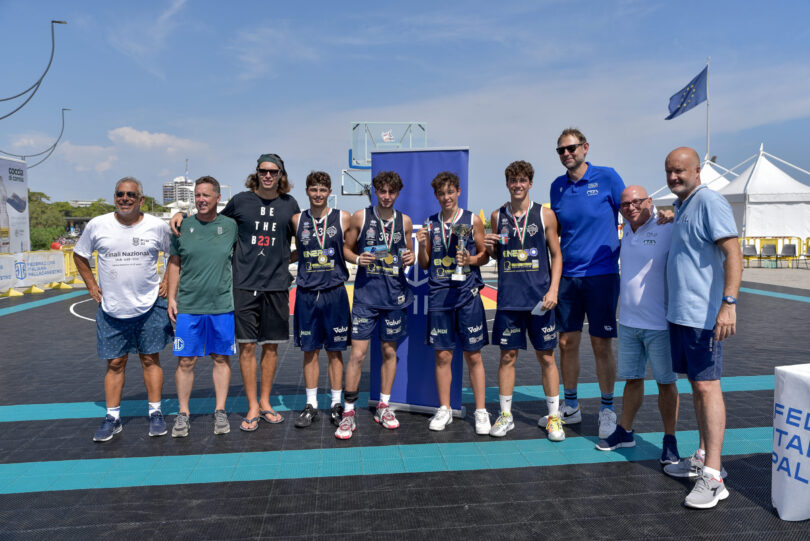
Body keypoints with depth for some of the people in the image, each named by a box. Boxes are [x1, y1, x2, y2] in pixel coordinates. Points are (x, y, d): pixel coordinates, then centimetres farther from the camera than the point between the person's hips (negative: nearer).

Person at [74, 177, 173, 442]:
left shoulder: (158, 226, -3)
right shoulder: (97, 225, -1)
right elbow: (79, 255, 14)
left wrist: (167, 281, 3)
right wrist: (92, 285, 6)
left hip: (149, 305, -1)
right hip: (111, 308, 1)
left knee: (151, 359, 6)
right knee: (115, 363, 7)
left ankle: (155, 413, 16)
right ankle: (112, 418, 18)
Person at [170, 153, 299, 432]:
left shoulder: (289, 204, 7)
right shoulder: (241, 200, 3)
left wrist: (286, 262, 5)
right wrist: (182, 214, 6)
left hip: (277, 285, 1)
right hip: (245, 284, -1)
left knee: (271, 345, 8)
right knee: (247, 345, 0)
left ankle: (265, 401, 24)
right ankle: (252, 407, 12)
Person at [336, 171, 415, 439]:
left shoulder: (404, 221, 8)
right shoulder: (360, 217, 2)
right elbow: (346, 248, 8)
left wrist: (410, 258, -5)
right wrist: (357, 259, -13)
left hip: (395, 293, 3)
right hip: (366, 293, -2)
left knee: (389, 351, 11)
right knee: (358, 353, -6)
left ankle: (383, 407, 26)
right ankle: (348, 412, 6)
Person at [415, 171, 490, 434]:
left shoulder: (472, 220, 3)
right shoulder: (430, 224, 10)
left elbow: (485, 255, 7)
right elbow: (424, 264, 12)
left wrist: (470, 260, -13)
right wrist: (422, 245, -6)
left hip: (467, 293, -2)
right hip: (439, 294, 2)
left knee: (473, 355, 2)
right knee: (442, 355, 6)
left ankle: (481, 411, 14)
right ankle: (444, 410, 20)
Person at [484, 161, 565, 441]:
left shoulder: (545, 214, 2)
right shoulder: (498, 216, 8)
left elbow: (556, 254, 4)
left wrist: (553, 289, -7)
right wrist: (489, 247, -6)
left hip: (539, 297, -1)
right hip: (508, 298, 2)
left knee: (546, 357, 5)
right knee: (507, 355, 6)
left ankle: (553, 416, 19)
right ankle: (505, 415, 19)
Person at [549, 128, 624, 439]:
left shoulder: (607, 177, -3)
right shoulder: (557, 187, 9)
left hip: (601, 274, -4)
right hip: (567, 276, 4)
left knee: (601, 345, 2)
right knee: (567, 342, 8)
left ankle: (607, 410, 18)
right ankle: (570, 407, 23)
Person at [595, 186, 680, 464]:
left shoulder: (668, 229, -12)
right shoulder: (628, 230, 9)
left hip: (660, 323, -6)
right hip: (628, 321, 6)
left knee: (666, 383, 7)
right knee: (632, 379, 16)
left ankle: (670, 440, 21)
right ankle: (625, 431, 28)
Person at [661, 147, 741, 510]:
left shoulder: (709, 202, -11)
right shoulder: (678, 207, 16)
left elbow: (733, 254, -19)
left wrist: (728, 303, -26)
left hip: (703, 313, -9)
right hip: (678, 312, 9)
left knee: (707, 385, -8)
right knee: (695, 384, 14)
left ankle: (713, 476, -3)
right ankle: (702, 458, 25)